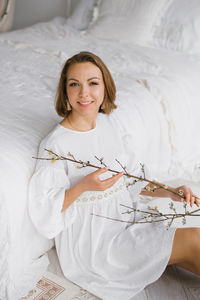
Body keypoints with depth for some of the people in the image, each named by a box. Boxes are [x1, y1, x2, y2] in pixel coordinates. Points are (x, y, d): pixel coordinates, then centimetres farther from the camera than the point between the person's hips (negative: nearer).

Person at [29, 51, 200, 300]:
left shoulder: (109, 123, 3)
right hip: (91, 244, -6)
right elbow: (44, 212, -15)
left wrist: (169, 192, -1)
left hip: (126, 224, 7)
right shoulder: (55, 144, -18)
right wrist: (83, 186, -28)